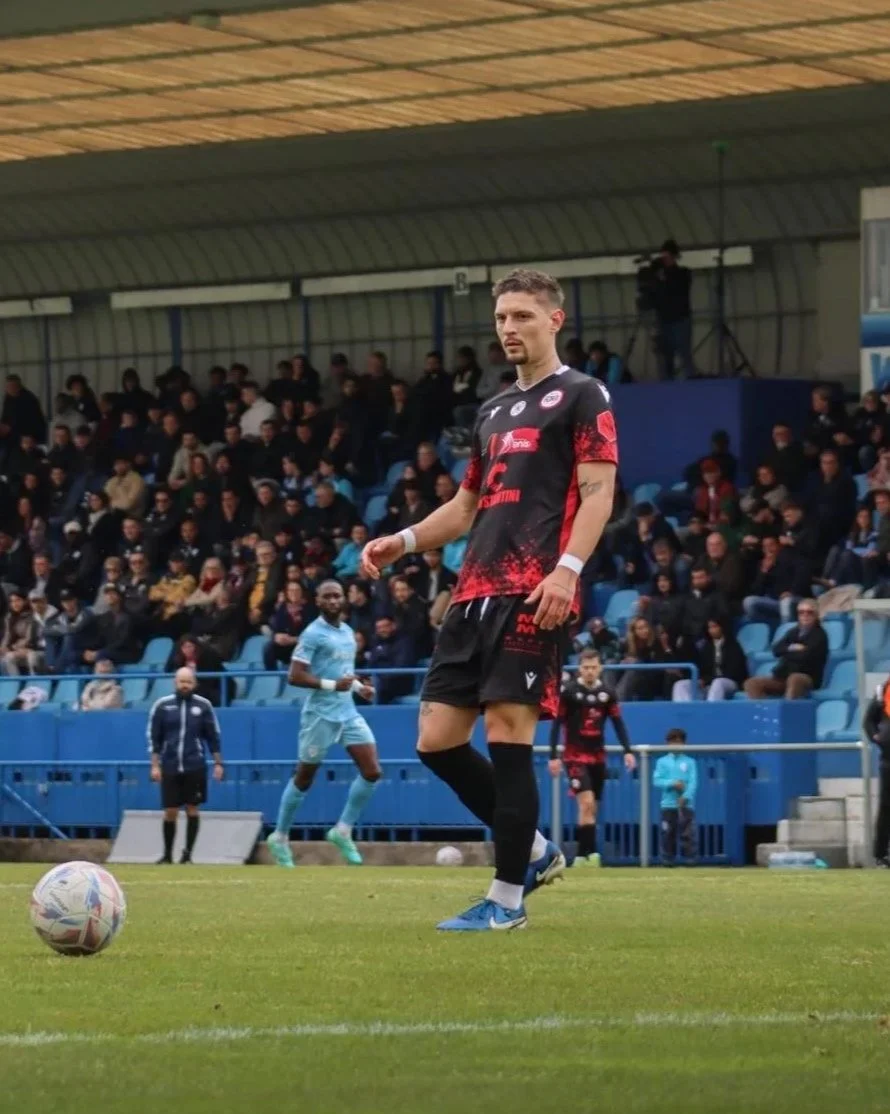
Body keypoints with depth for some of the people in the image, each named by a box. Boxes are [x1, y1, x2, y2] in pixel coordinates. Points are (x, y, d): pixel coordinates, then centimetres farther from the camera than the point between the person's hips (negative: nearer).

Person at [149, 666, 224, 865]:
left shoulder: (203, 706, 3)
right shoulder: (162, 705, 2)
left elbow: (213, 736, 8)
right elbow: (154, 737, 5)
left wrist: (218, 763, 3)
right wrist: (155, 765, 0)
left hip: (195, 767, 0)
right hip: (170, 767, 0)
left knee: (193, 810, -1)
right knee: (170, 812, 1)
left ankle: (187, 854, 4)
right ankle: (167, 854, 13)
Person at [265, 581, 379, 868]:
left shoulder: (348, 632, 13)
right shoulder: (313, 634, -11)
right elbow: (295, 676, -17)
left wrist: (358, 686, 10)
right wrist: (332, 685, -23)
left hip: (348, 712, 7)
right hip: (321, 713, -7)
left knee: (372, 772, -5)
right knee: (304, 778, 3)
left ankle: (343, 831, 6)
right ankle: (279, 837, 18)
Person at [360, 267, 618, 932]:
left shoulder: (580, 396, 2)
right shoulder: (494, 411, 24)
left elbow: (598, 492, -7)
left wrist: (567, 568, -21)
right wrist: (403, 542, 15)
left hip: (533, 594, -8)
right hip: (474, 593, 8)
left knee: (508, 735, -10)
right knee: (437, 738, 3)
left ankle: (509, 897, -2)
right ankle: (533, 849, 19)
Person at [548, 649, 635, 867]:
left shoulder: (607, 693, 4)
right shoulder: (568, 692, -8)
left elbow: (618, 723, 7)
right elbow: (556, 724, -5)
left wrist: (628, 751, -3)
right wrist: (554, 756, -9)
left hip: (598, 757, 5)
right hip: (575, 756, -5)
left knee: (592, 809, 7)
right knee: (586, 802, -20)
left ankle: (581, 855, 14)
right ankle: (590, 852, -24)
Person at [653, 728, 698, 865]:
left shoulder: (690, 762, 9)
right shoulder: (662, 762, 10)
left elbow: (693, 782, -1)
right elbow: (657, 781, 0)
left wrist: (686, 797, -16)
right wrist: (672, 783, -16)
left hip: (686, 804, -1)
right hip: (668, 804, 1)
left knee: (688, 833, -7)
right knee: (668, 834, 0)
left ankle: (690, 859, -5)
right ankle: (667, 860, 5)